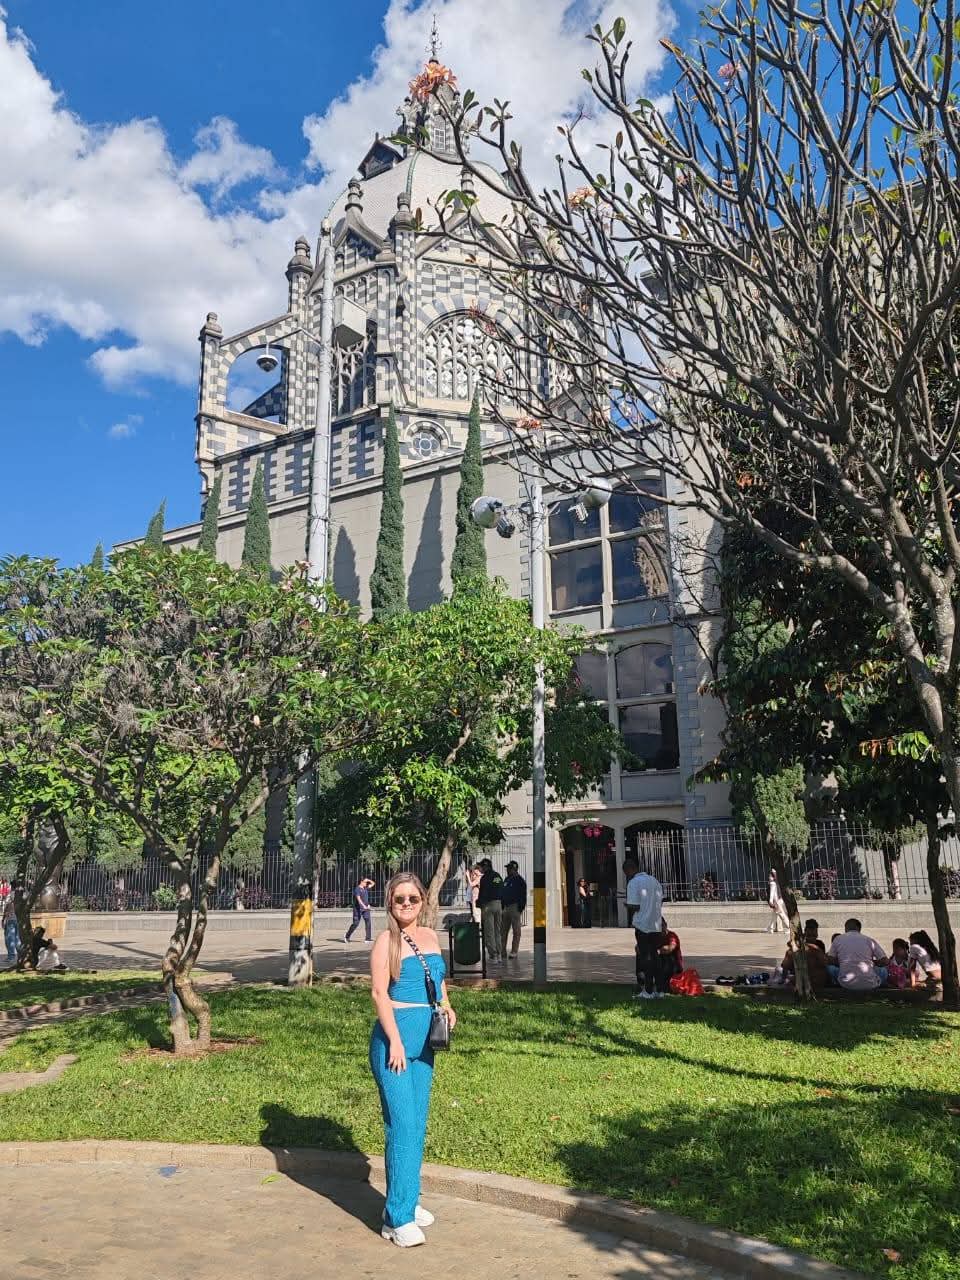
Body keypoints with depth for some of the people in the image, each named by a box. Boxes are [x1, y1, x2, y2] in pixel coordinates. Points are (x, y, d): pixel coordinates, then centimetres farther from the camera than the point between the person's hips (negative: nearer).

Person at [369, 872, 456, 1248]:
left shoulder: (430, 936, 11)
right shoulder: (386, 941, -9)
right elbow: (379, 992, -14)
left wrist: (446, 1005, 8)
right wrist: (395, 1042, -18)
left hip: (424, 1041, 7)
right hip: (394, 1037, -7)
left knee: (418, 1124, 14)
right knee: (402, 1125, -7)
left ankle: (408, 1200, 29)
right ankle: (397, 1219, 0)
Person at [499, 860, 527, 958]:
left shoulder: (519, 880, -5)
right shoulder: (506, 880, 17)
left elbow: (523, 896, -10)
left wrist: (521, 908, -16)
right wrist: (502, 906, 14)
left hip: (515, 907, -8)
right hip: (506, 907, 8)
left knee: (516, 931, -2)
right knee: (503, 931, 7)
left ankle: (514, 952, 0)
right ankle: (502, 952, 11)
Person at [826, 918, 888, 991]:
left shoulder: (838, 939, 9)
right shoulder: (869, 940, 8)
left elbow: (830, 961, 7)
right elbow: (885, 962, 9)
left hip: (847, 984, -1)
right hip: (869, 985, 1)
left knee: (830, 967, 26)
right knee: (883, 970, 29)